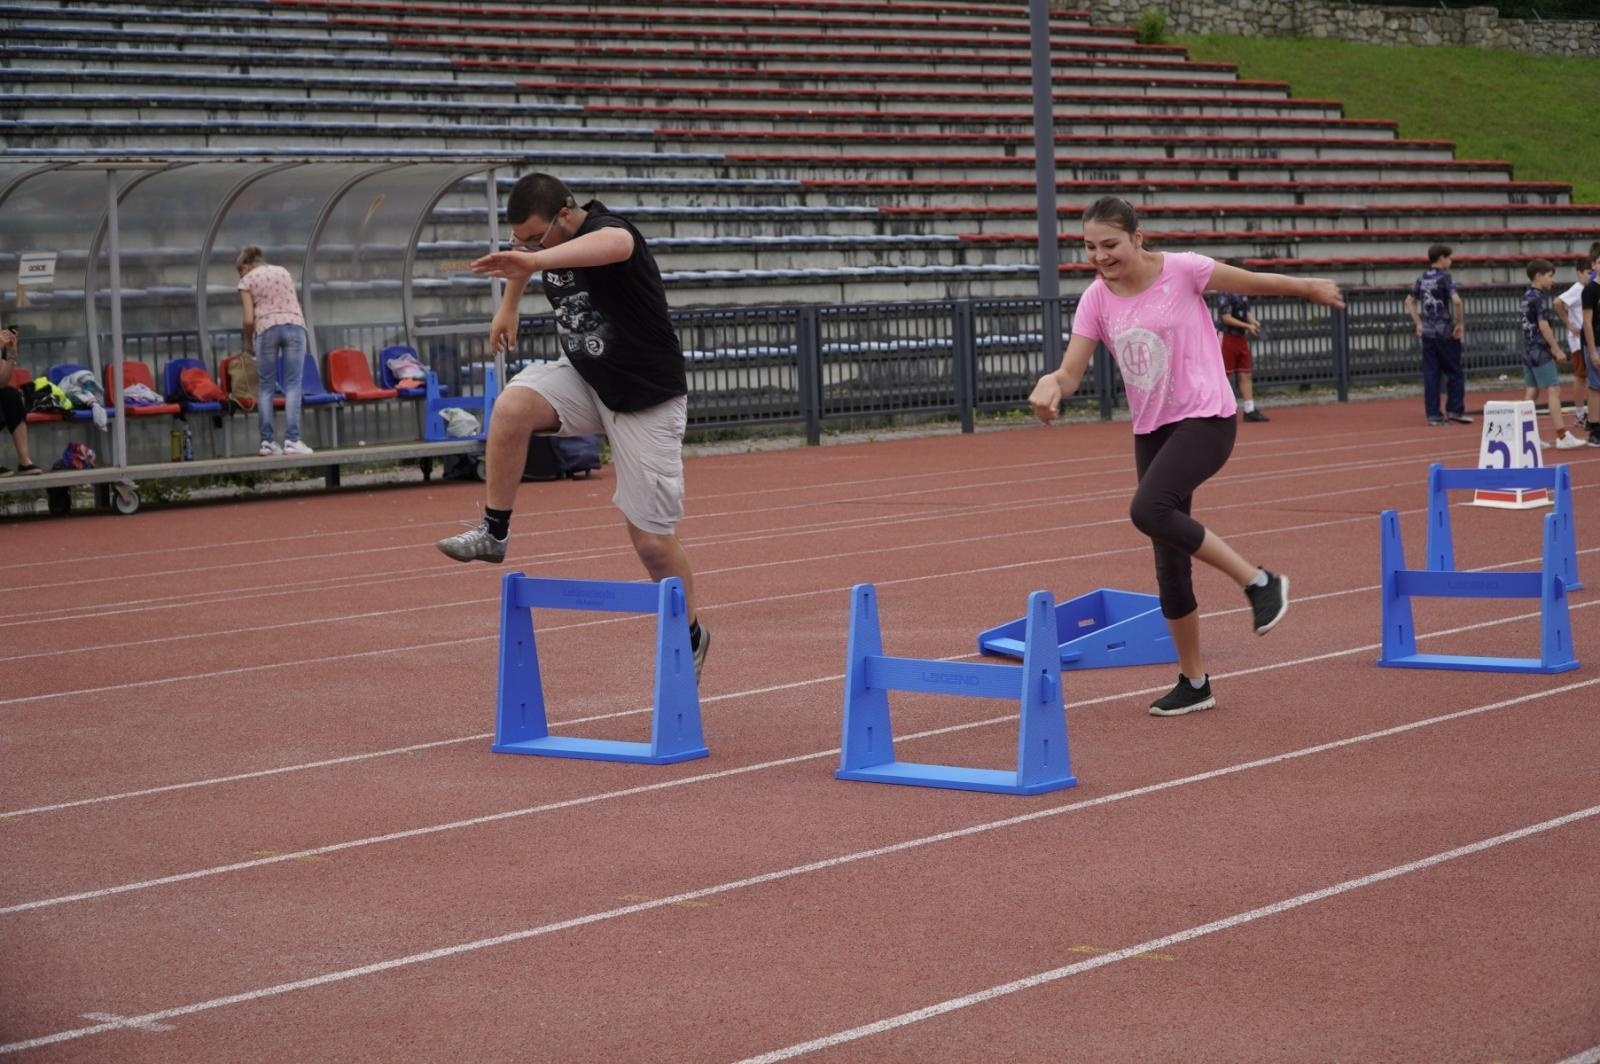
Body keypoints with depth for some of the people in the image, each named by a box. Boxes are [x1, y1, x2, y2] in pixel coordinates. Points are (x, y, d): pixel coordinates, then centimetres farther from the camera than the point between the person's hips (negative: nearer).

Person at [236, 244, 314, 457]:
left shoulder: (247, 280, 8)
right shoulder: (283, 271, 20)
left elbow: (249, 319, 1)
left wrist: (248, 343, 16)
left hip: (267, 329, -2)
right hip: (294, 325, 2)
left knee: (266, 386, 8)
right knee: (293, 384, -1)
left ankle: (267, 441, 4)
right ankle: (292, 440, -10)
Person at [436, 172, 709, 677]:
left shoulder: (608, 230, -27)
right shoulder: (546, 237, -4)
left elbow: (614, 245, -56)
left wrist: (535, 260, -71)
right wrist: (509, 304, 22)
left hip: (646, 396, -6)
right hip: (583, 376, 6)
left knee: (651, 538, -4)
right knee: (511, 406, -27)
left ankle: (690, 635, 21)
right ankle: (493, 532, -13)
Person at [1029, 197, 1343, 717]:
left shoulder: (1181, 270, -12)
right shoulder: (1096, 300, 0)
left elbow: (1255, 282, 3)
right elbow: (1070, 372, -7)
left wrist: (1309, 287, 17)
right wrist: (1051, 385, -30)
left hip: (1206, 418, -6)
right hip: (1151, 430, 6)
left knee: (1149, 510, -29)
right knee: (1169, 559, 7)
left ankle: (1258, 581, -14)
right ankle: (1194, 682, 20)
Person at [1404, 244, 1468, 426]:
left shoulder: (1422, 279, 10)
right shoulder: (1445, 277, -10)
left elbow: (1409, 301, 19)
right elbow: (1456, 300, -23)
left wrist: (1419, 323, 19)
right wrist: (1460, 323, -12)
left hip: (1427, 333, 6)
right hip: (1445, 333, -6)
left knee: (1430, 374, 5)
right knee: (1454, 373, 5)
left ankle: (1434, 414, 4)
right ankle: (1454, 410, 2)